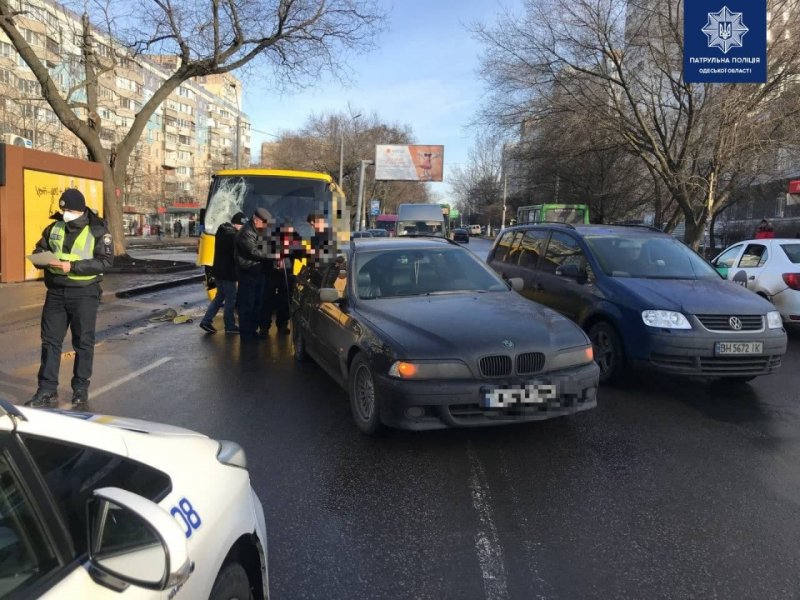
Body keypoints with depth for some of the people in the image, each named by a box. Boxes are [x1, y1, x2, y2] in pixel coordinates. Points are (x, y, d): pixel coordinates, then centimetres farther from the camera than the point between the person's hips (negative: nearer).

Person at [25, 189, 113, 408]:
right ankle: (47, 391, 14)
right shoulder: (54, 227, 6)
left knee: (83, 342, 5)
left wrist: (72, 266, -24)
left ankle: (81, 389, 17)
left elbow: (105, 260, -16)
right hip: (56, 291, 5)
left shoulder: (97, 230, -8)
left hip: (84, 293, -4)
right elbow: (39, 249, 16)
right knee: (50, 340, 6)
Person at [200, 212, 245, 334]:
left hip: (218, 270, 9)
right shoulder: (233, 235, -20)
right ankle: (230, 326, 10)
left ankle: (206, 321, 15)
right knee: (230, 299, 2)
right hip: (228, 272, -9)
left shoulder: (221, 230, 9)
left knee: (220, 296, 19)